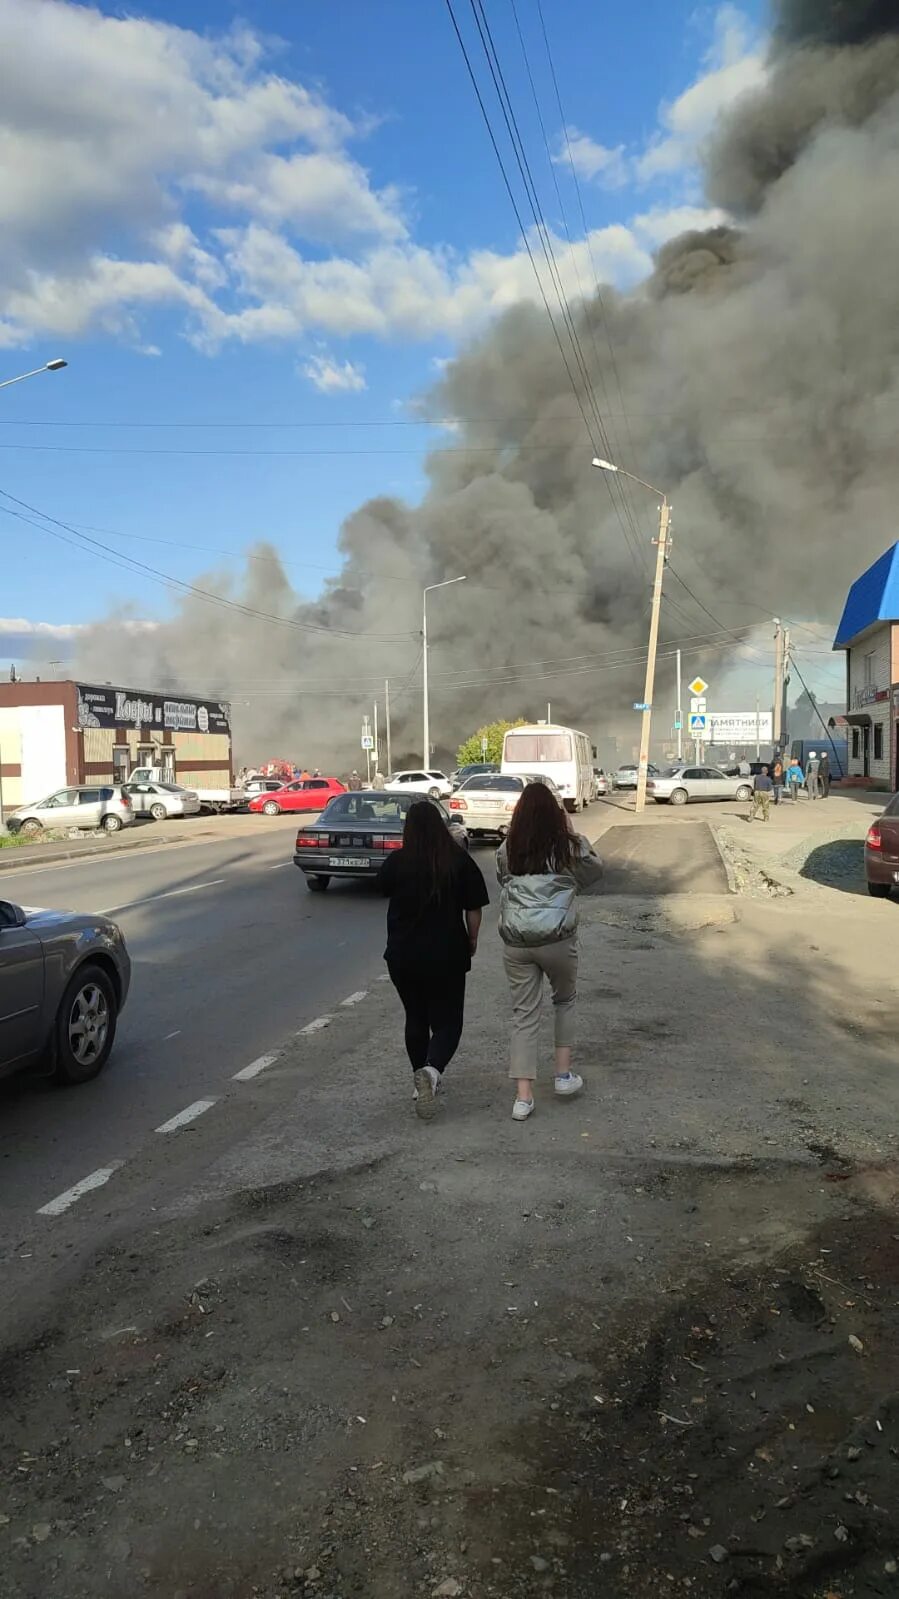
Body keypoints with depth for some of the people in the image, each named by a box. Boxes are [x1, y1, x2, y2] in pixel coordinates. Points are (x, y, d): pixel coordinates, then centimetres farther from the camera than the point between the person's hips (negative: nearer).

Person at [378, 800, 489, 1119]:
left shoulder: (397, 861, -8)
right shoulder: (459, 860, -9)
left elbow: (383, 889, 13)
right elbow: (474, 909, -4)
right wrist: (472, 941, 12)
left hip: (403, 956, 2)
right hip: (446, 955, -1)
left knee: (415, 1018, 19)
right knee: (447, 1021, 7)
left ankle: (423, 1080, 26)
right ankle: (432, 1070, -19)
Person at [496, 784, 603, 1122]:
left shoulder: (507, 850, 2)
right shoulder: (569, 846, -4)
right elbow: (594, 873, 13)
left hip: (516, 941, 2)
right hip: (557, 938, -1)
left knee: (523, 1014, 7)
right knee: (565, 1000, 24)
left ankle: (523, 1097, 4)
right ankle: (564, 1074, 25)